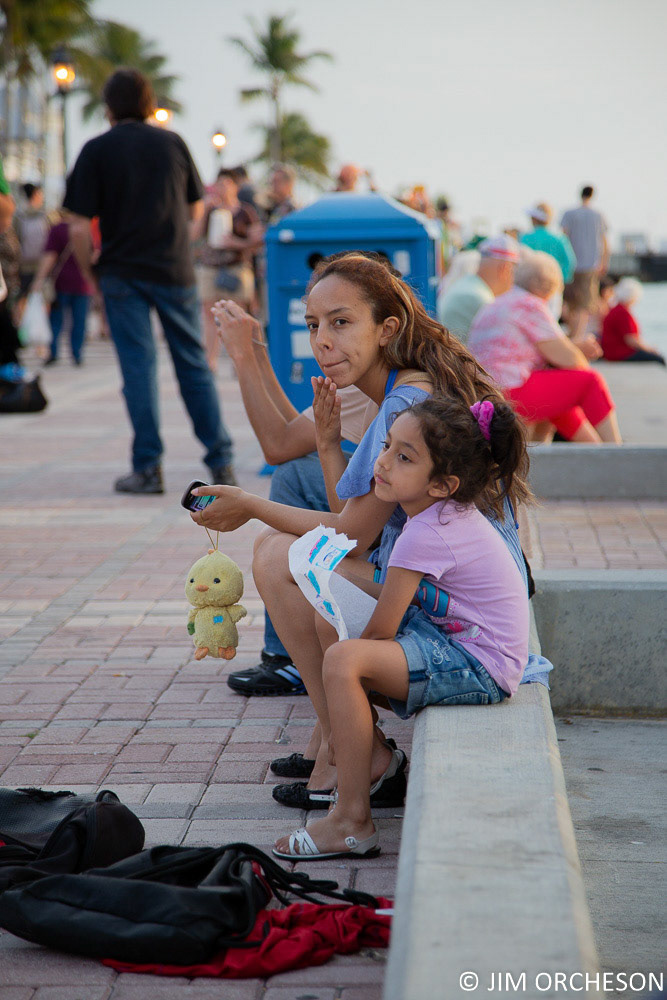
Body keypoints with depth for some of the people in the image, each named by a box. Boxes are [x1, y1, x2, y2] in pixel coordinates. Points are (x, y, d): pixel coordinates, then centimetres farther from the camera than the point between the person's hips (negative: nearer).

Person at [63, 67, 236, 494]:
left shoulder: (97, 150, -3)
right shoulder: (173, 142, 5)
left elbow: (79, 226, -8)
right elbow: (196, 209, 13)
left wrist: (88, 270, 6)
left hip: (123, 272, -2)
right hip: (175, 268, 2)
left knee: (139, 366, 0)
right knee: (194, 364, 10)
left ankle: (148, 467, -4)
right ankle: (221, 462, 11)